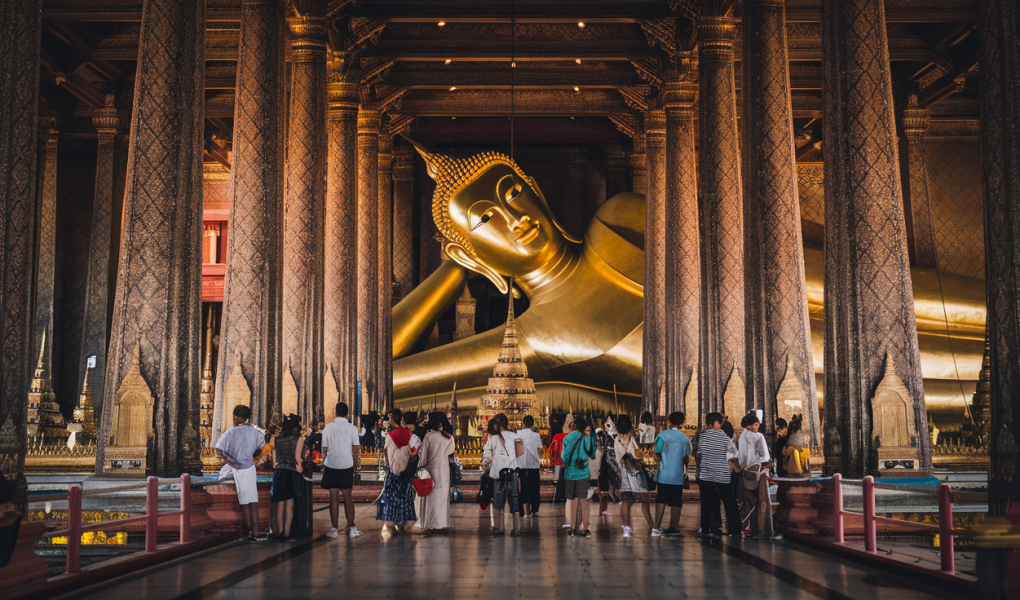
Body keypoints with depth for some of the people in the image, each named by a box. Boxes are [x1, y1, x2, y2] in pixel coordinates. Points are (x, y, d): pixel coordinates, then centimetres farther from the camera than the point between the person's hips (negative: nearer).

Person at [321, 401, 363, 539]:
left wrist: (323, 464, 16)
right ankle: (351, 528, 10)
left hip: (330, 465, 1)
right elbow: (356, 450, -2)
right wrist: (356, 465, 11)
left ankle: (335, 529, 5)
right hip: (347, 465, 0)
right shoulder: (352, 428, -3)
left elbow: (324, 449, 3)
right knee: (348, 497, 8)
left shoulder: (328, 428, 0)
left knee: (334, 497, 4)